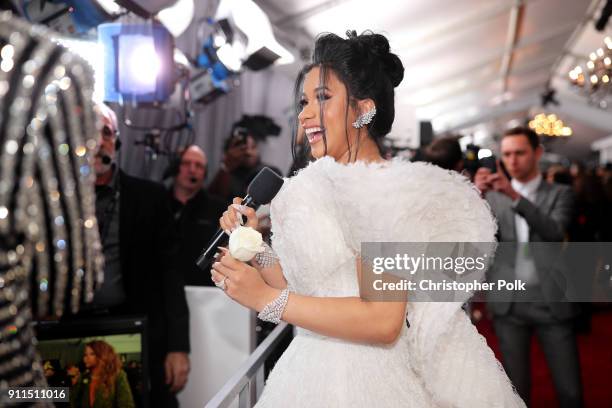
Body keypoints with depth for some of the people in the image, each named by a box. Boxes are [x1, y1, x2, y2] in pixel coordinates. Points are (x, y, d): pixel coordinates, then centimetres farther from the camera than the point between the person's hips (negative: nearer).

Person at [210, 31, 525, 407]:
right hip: (310, 372, 8)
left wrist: (265, 298, -20)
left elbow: (383, 322, -25)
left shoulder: (382, 190, -18)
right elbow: (302, 289, 10)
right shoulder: (320, 186, 7)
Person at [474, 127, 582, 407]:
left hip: (551, 301, -1)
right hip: (509, 303, 1)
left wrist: (515, 196, -27)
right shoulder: (493, 196, 8)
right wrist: (478, 196, -20)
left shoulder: (560, 193, 4)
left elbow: (555, 233, -16)